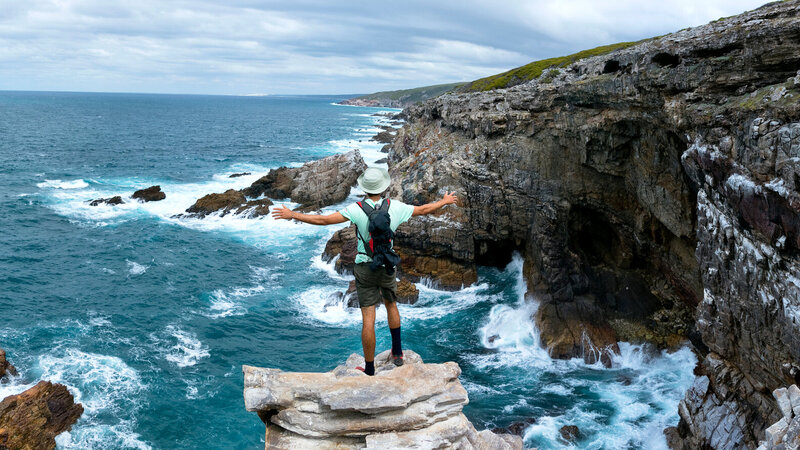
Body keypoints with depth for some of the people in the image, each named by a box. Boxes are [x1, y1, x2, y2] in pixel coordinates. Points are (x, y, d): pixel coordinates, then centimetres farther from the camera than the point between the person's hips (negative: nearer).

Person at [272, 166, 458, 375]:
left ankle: (370, 370, 9)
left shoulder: (357, 210, -18)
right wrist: (444, 201, 24)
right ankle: (397, 353, 35)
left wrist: (292, 215, -9)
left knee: (368, 319, 1)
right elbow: (424, 209, 6)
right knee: (391, 305, 28)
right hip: (387, 267, 3)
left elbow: (323, 220, -19)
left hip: (365, 269, -3)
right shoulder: (396, 208, -9)